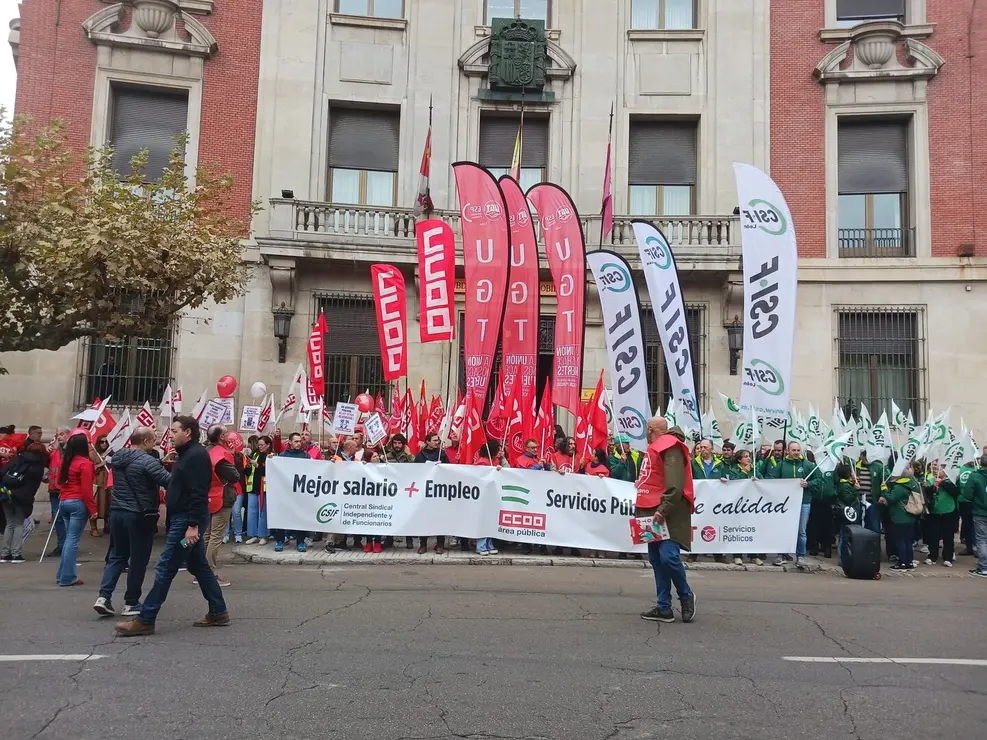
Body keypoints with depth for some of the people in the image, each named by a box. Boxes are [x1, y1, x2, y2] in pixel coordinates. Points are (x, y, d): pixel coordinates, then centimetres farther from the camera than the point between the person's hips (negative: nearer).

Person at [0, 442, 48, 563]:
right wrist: (28, 500, 7)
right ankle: (16, 554, 0)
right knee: (19, 524, 9)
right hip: (21, 497, -3)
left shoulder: (17, 458, 9)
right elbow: (33, 487, 3)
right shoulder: (38, 467, 3)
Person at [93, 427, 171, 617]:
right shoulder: (147, 460, -17)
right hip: (139, 515, -7)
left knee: (117, 556, 17)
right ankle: (131, 603, 12)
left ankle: (104, 597, 5)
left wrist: (161, 462, 11)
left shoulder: (116, 457, 8)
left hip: (117, 512, 7)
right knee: (138, 560, 5)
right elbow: (169, 481, -23)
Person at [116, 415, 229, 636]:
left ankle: (145, 621, -1)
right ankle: (218, 612, 20)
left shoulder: (196, 455, -17)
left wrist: (193, 525, -27)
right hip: (185, 519, 11)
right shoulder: (188, 454, 16)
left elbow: (198, 493, -24)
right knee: (199, 566, 14)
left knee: (165, 569, -6)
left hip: (186, 520, -11)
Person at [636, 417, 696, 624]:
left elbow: (675, 485, -20)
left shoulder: (670, 447, -10)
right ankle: (664, 608, 10)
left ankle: (686, 596, 7)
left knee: (668, 556, -16)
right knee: (656, 559, 7)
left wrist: (663, 510, -24)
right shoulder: (655, 448, 21)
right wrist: (642, 508, 17)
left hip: (668, 512, -10)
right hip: (654, 511, 10)